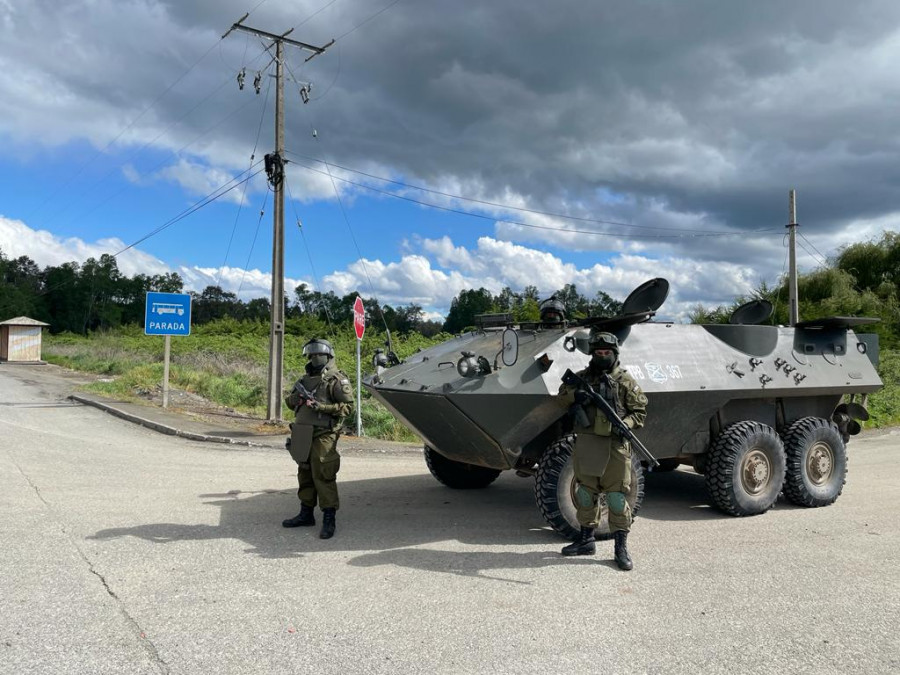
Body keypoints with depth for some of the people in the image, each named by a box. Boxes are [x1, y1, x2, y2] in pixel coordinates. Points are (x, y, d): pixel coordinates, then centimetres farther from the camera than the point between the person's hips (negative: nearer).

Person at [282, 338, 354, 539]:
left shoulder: (336, 379, -5)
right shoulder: (306, 379, 19)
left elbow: (348, 406, -12)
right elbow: (290, 402, 23)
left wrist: (323, 407, -20)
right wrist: (296, 396, -1)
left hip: (323, 435, -8)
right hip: (303, 434, 8)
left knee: (323, 476, -8)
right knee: (305, 474, 14)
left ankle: (329, 519, -2)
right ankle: (306, 513, 26)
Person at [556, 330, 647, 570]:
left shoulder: (624, 380, 1)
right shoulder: (583, 377, 11)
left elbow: (640, 409, 3)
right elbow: (562, 395, 11)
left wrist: (626, 424, -16)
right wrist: (574, 395, -11)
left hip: (615, 445, -4)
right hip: (587, 443, 4)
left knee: (617, 495, -2)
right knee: (585, 492, 12)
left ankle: (621, 547, 7)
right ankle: (586, 540, 27)